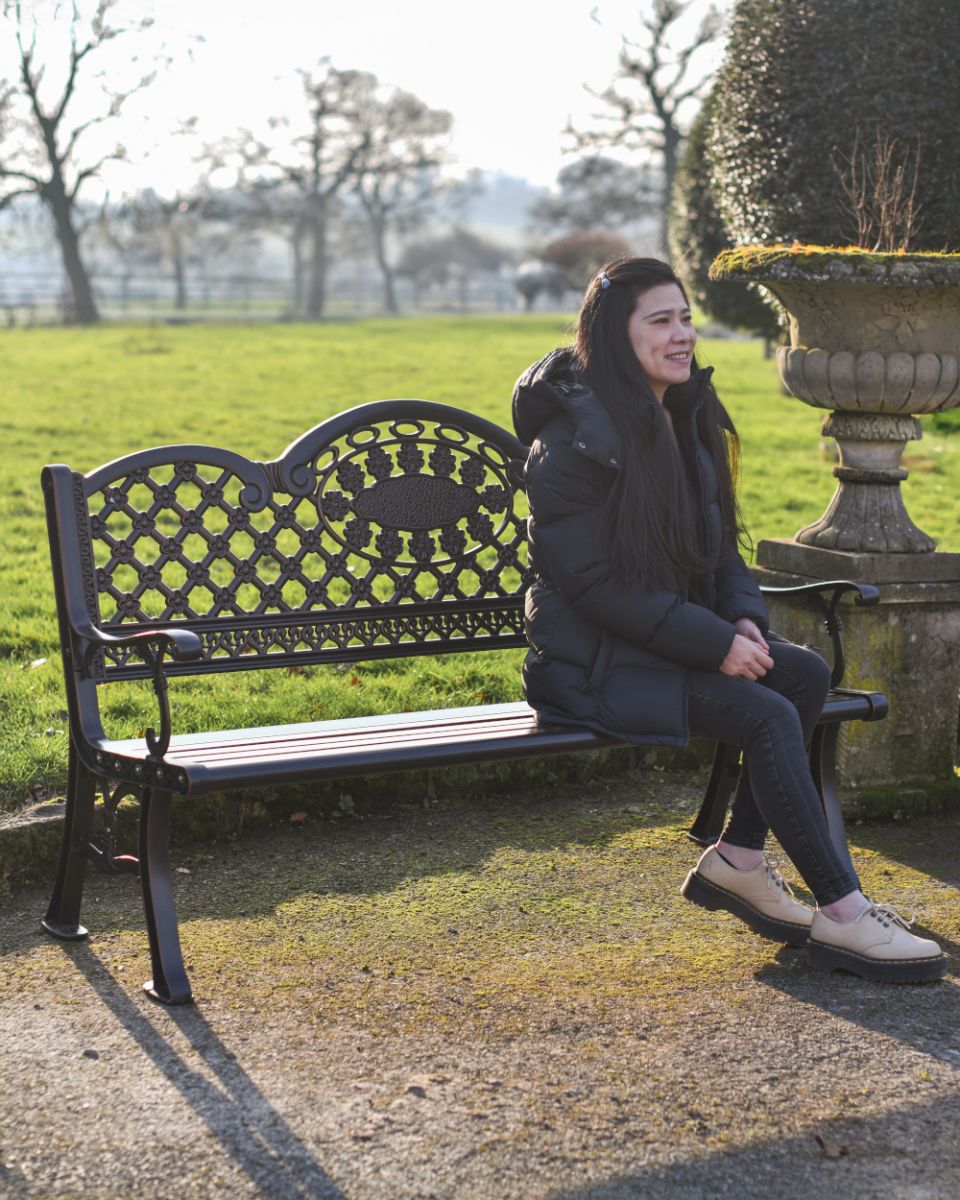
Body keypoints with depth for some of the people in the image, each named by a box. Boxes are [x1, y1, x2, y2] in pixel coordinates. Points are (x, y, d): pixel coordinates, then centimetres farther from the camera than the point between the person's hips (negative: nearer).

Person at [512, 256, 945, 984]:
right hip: (593, 663, -8)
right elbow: (593, 583, -20)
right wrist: (715, 643, -22)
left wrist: (745, 618, -7)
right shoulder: (574, 442, -15)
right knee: (769, 715, -24)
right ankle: (842, 914, -18)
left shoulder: (686, 424, 11)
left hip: (678, 642, 8)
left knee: (807, 673, -13)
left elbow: (719, 548, 15)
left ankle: (738, 861, -4)